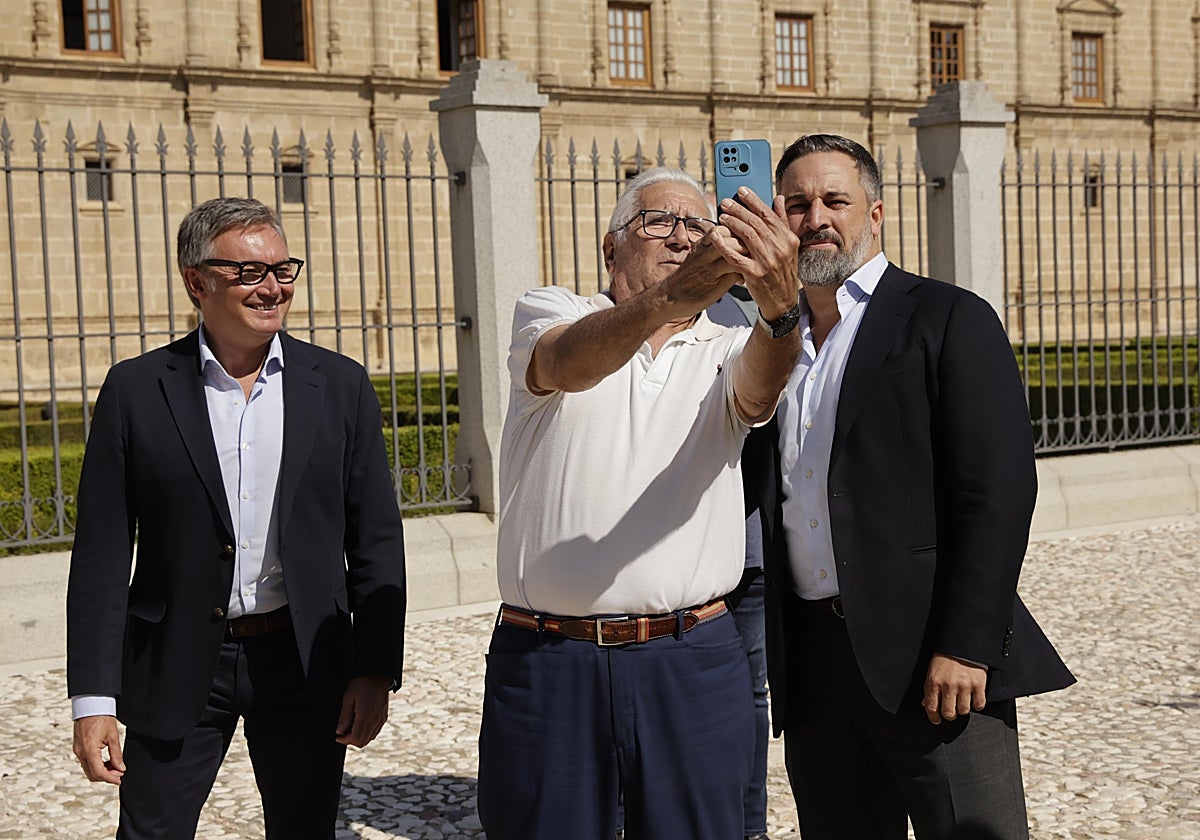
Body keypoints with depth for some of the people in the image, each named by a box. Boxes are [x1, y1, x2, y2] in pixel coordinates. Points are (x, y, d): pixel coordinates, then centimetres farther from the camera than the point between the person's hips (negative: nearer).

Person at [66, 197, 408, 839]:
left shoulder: (340, 386, 1)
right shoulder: (136, 390, -3)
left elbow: (377, 541, 3)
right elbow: (102, 554, -2)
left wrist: (376, 671, -2)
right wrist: (93, 698, -6)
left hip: (305, 661, 1)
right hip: (178, 666, -1)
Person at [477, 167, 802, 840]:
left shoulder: (726, 352, 9)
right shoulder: (550, 313, 5)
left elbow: (760, 387, -16)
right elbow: (570, 364, -20)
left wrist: (781, 306, -39)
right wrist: (667, 298, -40)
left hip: (691, 667, 1)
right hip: (547, 666, -1)